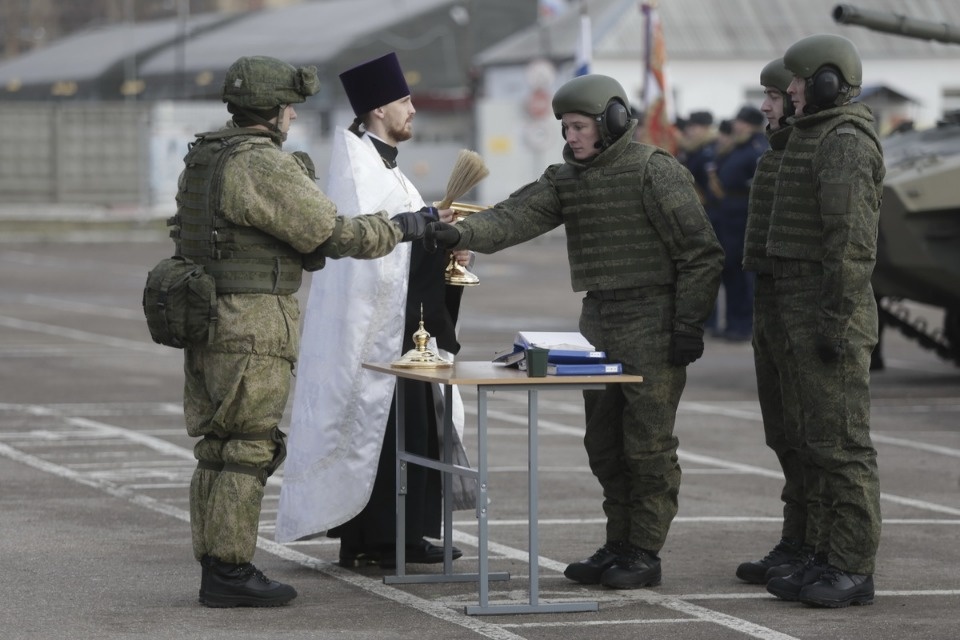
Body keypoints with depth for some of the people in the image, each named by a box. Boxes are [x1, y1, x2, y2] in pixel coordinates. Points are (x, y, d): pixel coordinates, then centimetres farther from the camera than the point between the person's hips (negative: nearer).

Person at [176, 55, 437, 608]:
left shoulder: (204, 160, 13)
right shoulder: (264, 167, -15)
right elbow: (334, 235, -14)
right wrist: (402, 227, -1)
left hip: (207, 320, 9)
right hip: (253, 326, -9)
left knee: (220, 451, 11)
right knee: (247, 451, -5)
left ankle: (217, 567, 15)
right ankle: (230, 571, -4)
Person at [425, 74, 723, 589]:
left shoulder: (655, 173, -11)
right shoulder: (566, 179, 9)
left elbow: (701, 253, -11)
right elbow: (516, 217, -5)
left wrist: (688, 324, -14)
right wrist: (461, 233, -22)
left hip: (653, 325, -7)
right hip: (599, 323, 7)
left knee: (648, 444, -4)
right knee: (605, 444, 10)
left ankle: (645, 553, 2)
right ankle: (618, 545, 19)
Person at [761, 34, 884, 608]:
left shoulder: (846, 143, -16)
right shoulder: (824, 141, 17)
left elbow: (853, 241, -22)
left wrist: (837, 325, -24)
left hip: (832, 314, -11)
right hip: (811, 316, 11)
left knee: (843, 442, -7)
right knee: (824, 442, 10)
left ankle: (854, 571, -4)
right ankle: (830, 564, 13)